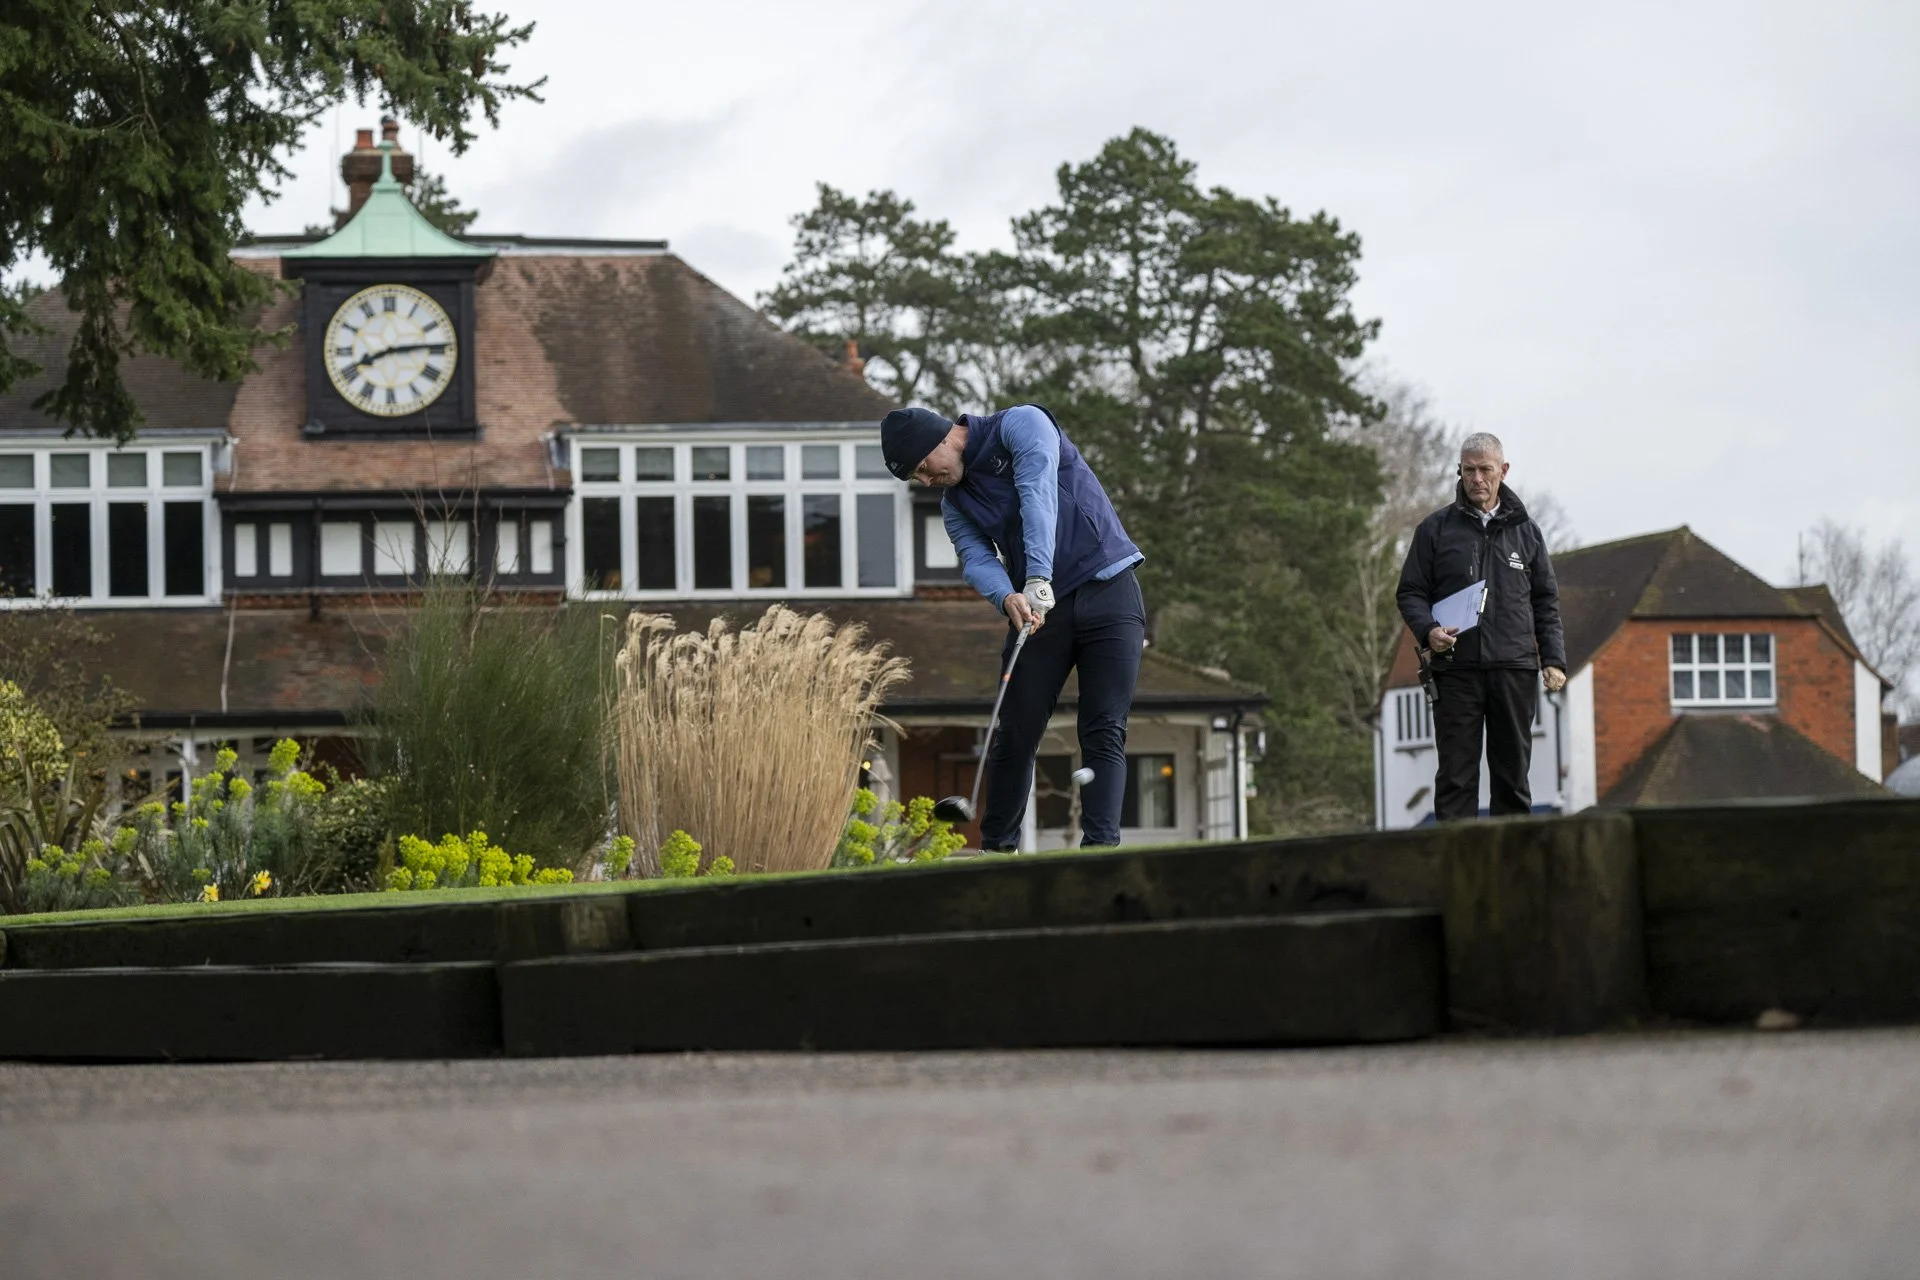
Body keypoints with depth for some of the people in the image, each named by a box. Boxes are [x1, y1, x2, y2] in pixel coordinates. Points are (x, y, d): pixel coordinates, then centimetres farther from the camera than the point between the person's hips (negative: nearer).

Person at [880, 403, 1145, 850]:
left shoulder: (1021, 425, -8)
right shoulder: (954, 504, 10)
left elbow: (1039, 495, -23)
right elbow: (977, 558, -6)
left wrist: (1038, 579, -36)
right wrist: (1007, 597, -30)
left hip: (1107, 590, -6)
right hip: (1037, 608, 6)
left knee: (1104, 732, -11)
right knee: (1015, 733, 3)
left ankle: (1101, 844, -15)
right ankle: (997, 847, 13)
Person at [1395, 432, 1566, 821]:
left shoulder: (1525, 531, 14)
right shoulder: (1435, 529, 8)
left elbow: (1546, 601, 16)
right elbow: (1410, 592, 8)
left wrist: (1554, 660, 6)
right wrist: (1428, 631, -12)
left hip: (1515, 670, 2)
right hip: (1456, 669, -2)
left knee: (1513, 774, 4)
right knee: (1456, 774, -4)